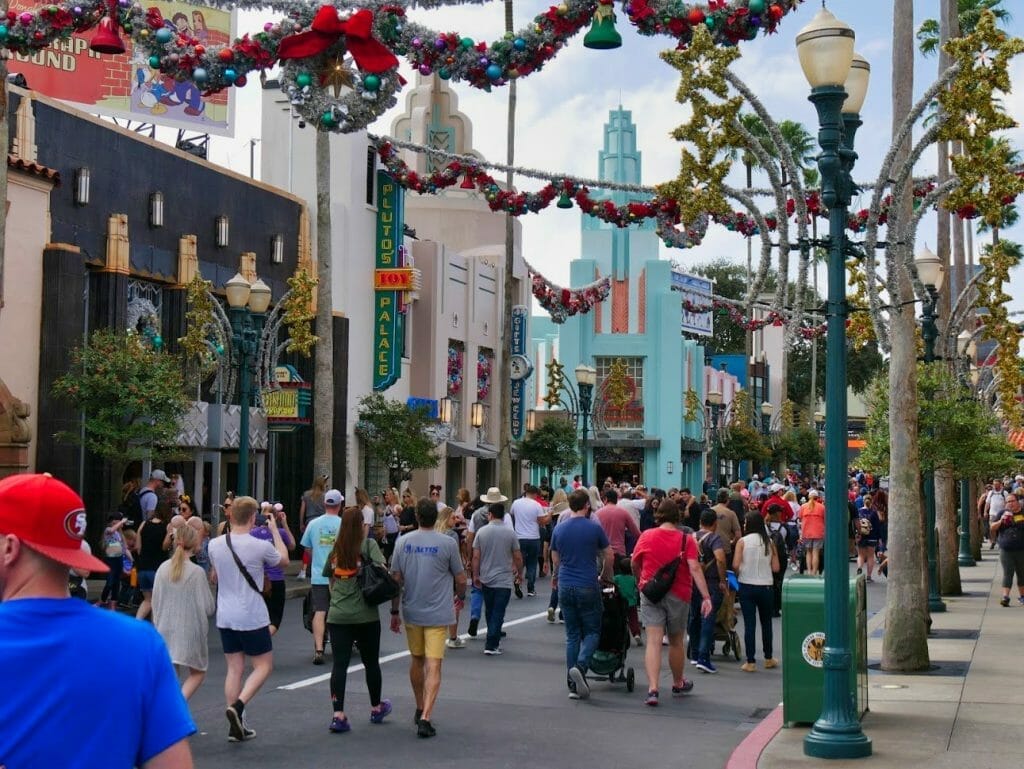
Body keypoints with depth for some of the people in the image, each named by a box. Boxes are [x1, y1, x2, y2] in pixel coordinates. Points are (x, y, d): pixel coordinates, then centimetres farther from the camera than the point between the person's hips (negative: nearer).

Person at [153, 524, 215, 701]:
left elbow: (155, 601, 6)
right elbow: (208, 608, -10)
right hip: (190, 631, -4)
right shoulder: (197, 572, -13)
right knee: (197, 673, 11)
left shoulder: (163, 568, -2)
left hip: (165, 629, 4)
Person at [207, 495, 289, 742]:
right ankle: (238, 706, -12)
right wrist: (275, 532, 16)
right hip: (252, 617, -5)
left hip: (225, 617, 5)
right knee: (264, 665, 9)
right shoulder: (260, 546, -15)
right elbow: (284, 560, 6)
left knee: (234, 668, 12)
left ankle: (236, 726, 12)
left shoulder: (215, 545, -1)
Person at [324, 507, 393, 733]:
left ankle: (338, 715, -9)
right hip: (366, 615, -3)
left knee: (339, 664, 0)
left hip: (337, 615, 3)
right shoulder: (368, 544, -5)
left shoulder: (336, 548, 8)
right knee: (371, 663, 14)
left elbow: (329, 576, 15)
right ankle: (376, 708, 31)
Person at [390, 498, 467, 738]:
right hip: (438, 614, -3)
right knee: (433, 666, -4)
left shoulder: (403, 541, -2)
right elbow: (460, 579, -2)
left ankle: (420, 709, 35)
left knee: (416, 661, 20)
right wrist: (461, 597, 20)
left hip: (411, 612, 3)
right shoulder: (448, 543, -9)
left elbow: (396, 579, 1)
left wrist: (394, 612, 10)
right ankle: (425, 717, -15)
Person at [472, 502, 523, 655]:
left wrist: (475, 576, 6)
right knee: (498, 613, -1)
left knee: (489, 612, 16)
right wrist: (519, 572, 14)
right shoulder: (510, 533, -6)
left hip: (486, 579, 2)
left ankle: (494, 640, 26)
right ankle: (491, 645, -6)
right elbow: (518, 557, -2)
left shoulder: (481, 532, -3)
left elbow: (476, 557, -3)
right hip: (504, 580, -2)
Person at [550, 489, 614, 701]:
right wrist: (605, 576, 19)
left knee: (572, 635, 10)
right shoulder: (594, 528, -6)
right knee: (592, 631, 7)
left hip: (565, 587, 4)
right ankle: (580, 666, -19)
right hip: (588, 587, -4)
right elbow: (609, 555, 1)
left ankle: (573, 684, 7)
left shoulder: (559, 529, 5)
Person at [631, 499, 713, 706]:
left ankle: (652, 689, -19)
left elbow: (635, 565, 9)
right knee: (676, 642, 17)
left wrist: (640, 582, 29)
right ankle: (678, 684, 37)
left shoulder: (646, 536, -1)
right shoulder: (687, 540, -6)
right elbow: (695, 568, -15)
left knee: (653, 641, -5)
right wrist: (706, 597, -17)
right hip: (678, 595, 0)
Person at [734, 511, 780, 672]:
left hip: (746, 586, -2)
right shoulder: (770, 542, -1)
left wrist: (738, 575, 6)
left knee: (749, 623, 2)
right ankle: (768, 658, 27)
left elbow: (735, 565, -14)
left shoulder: (742, 542, -8)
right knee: (766, 622, 17)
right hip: (765, 586, 2)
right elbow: (776, 568, -3)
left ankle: (750, 662, 2)